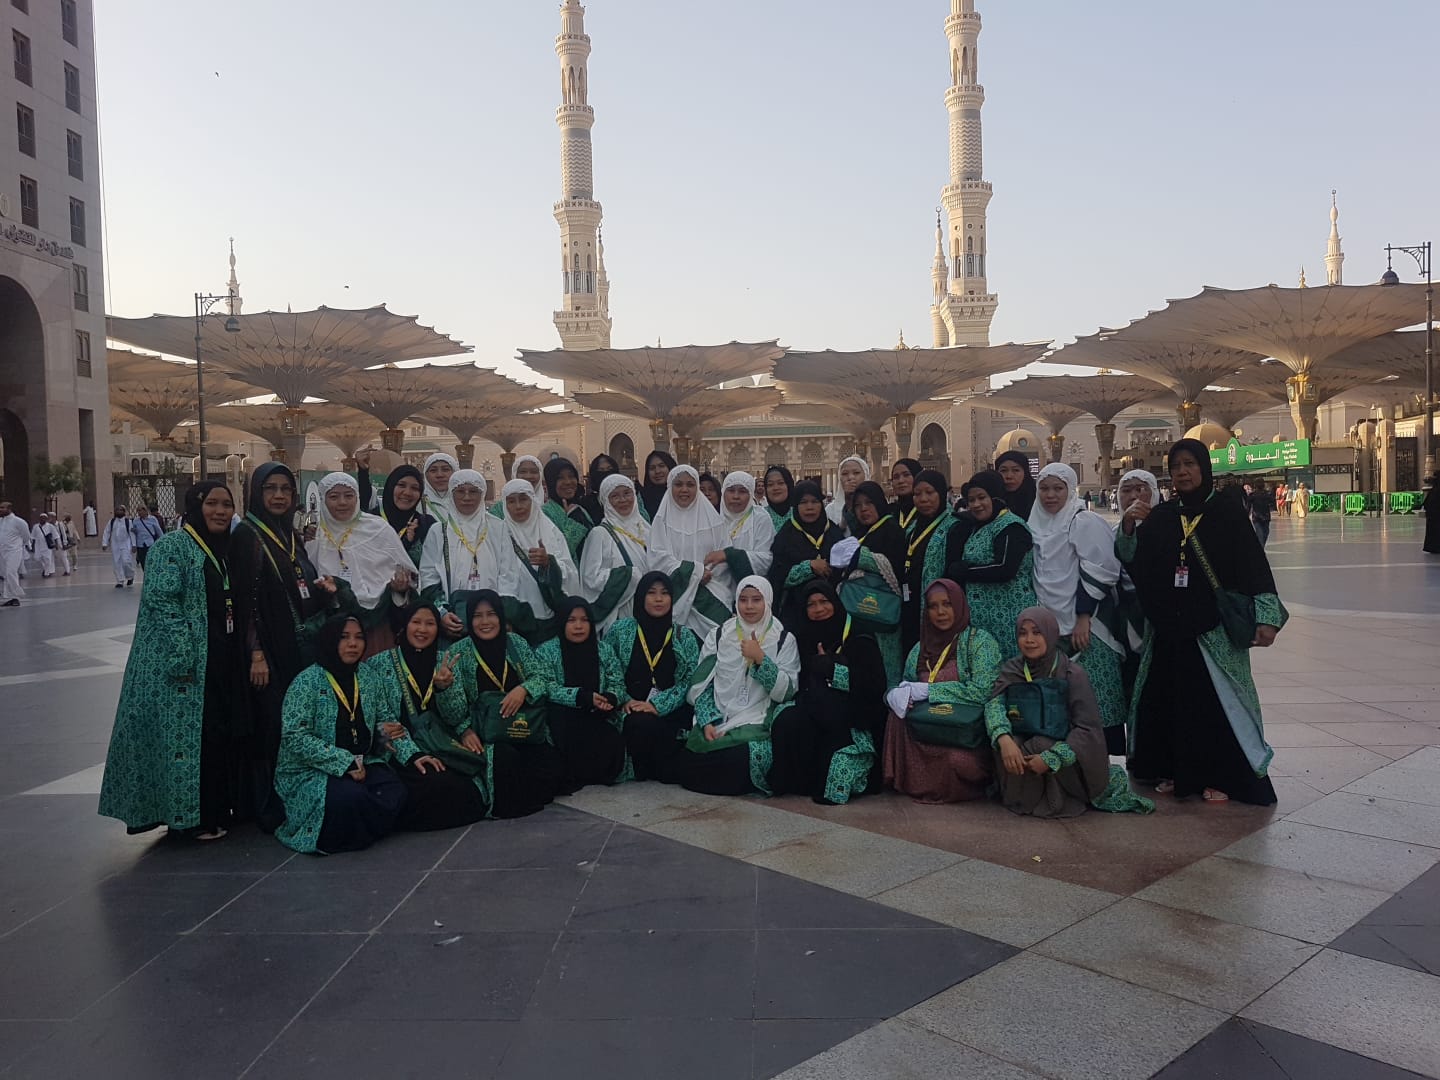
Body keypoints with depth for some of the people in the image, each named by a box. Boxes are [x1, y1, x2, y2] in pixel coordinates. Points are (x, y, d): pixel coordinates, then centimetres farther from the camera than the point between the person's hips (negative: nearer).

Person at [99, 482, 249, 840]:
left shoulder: (226, 548, 13)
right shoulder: (173, 546, -10)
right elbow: (161, 601, -17)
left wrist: (244, 653, 13)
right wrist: (182, 657, -22)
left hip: (225, 660, 8)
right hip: (189, 662, -8)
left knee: (227, 732, 12)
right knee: (190, 733, -1)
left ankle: (221, 806, 24)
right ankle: (196, 816, 10)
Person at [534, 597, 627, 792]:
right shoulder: (546, 651, 0)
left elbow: (615, 684, 5)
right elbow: (549, 689, -11)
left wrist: (609, 699, -20)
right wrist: (585, 697, -25)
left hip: (597, 718, 2)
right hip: (563, 720, -2)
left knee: (614, 744, -28)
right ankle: (565, 778, -17)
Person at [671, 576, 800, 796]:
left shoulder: (784, 639, 5)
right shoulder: (720, 635, 10)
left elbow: (786, 692, -5)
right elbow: (702, 685, 6)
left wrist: (760, 658, -16)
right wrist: (708, 722, -9)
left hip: (760, 723, -3)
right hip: (718, 719, 3)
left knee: (741, 759, -34)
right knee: (683, 765, -20)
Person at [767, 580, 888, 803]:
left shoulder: (860, 641, 7)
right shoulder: (803, 640, 17)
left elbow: (874, 687, -6)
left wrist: (830, 667, -8)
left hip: (853, 723, -3)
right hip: (814, 717, 3)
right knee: (787, 722, -30)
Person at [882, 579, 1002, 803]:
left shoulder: (980, 641, -3)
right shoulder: (920, 648, 12)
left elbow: (982, 691, -15)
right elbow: (905, 688, 12)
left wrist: (925, 690, -14)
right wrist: (896, 696, -14)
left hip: (967, 733, -4)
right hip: (926, 732, 5)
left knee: (956, 760, -33)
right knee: (898, 714, -22)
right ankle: (911, 781, -4)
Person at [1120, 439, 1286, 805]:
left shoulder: (1226, 511, -4)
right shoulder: (1160, 516, 7)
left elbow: (1253, 562, -8)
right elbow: (1130, 560, 7)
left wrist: (1266, 616, -16)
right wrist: (1128, 528, -11)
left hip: (1213, 627, -4)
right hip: (1167, 626, 4)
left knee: (1216, 701, -1)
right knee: (1164, 698, 6)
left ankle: (1220, 777, 12)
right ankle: (1174, 770, 20)